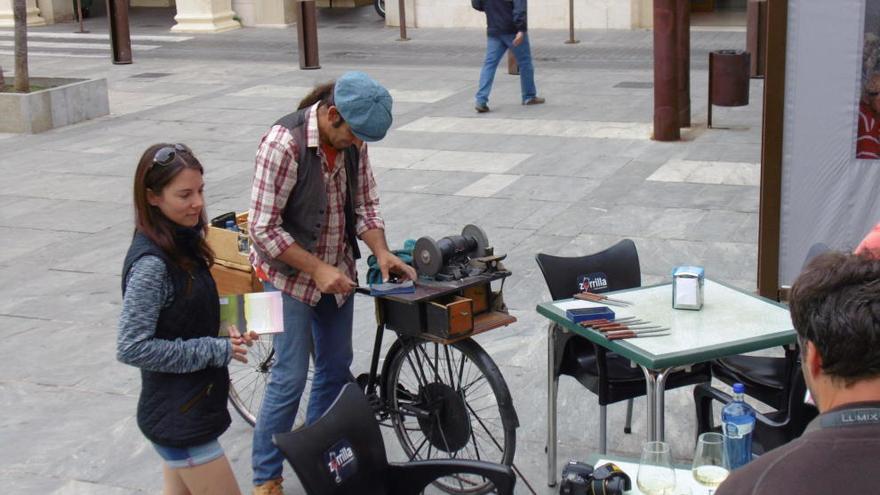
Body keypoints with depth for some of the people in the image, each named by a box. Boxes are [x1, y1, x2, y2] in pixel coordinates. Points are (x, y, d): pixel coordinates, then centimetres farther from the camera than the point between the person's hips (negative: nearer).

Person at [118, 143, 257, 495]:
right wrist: (216, 351, -19)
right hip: (179, 421, -9)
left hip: (187, 410, 9)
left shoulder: (182, 245, 5)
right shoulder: (150, 263, -22)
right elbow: (131, 348, -24)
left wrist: (226, 336, -2)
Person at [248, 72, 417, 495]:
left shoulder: (353, 140, -5)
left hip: (336, 272, 7)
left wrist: (381, 252, -11)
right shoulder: (284, 143, -25)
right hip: (290, 274, -7)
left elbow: (365, 205, 5)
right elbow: (263, 229, -23)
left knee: (336, 369, 13)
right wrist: (317, 269, -24)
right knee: (291, 377, -4)